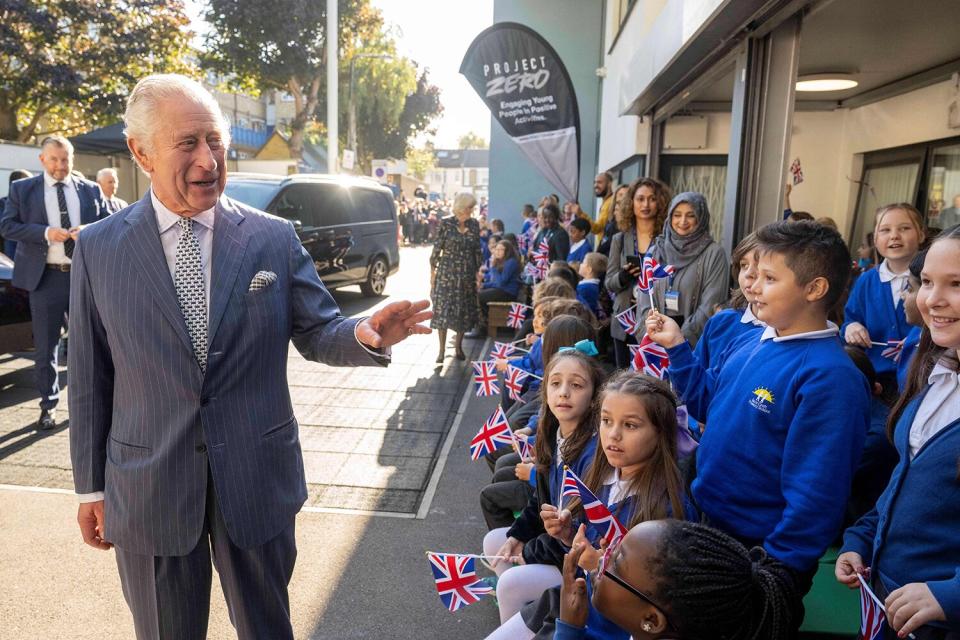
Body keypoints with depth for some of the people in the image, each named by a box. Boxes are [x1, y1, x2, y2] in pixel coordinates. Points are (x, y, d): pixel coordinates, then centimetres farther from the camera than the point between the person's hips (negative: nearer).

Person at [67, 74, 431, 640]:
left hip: (258, 480, 0)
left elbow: (317, 333, -1)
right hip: (146, 489, 1)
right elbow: (89, 377, 1)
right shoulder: (98, 249, -3)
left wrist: (366, 335, -24)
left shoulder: (275, 238, -4)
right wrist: (92, 486, 6)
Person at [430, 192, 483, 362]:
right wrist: (433, 270, -2)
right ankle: (442, 349, 5)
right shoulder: (446, 223, -5)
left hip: (467, 274, 3)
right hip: (446, 273, -3)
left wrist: (478, 271, 8)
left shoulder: (474, 225, 5)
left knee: (465, 311, 7)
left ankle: (458, 346, 23)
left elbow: (477, 250, 10)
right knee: (443, 310, -4)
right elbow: (437, 247, -2)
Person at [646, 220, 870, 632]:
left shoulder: (829, 378, -26)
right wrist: (676, 347, 3)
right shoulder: (749, 344, -1)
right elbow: (709, 404, 13)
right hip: (707, 524, 8)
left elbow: (815, 493, -24)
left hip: (759, 552, -7)